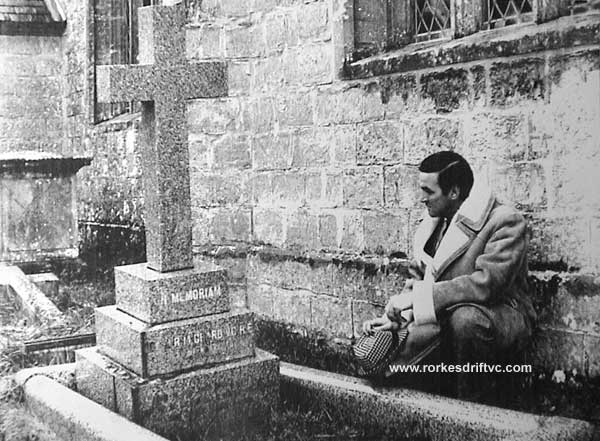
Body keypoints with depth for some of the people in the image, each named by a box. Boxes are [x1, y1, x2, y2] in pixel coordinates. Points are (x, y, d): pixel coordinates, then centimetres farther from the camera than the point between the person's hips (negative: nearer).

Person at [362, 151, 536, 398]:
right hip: (445, 319, 6)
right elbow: (417, 278, 11)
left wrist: (417, 298, -29)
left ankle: (469, 397, -13)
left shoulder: (505, 222, -15)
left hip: (500, 317, -6)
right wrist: (396, 316, -7)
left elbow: (486, 283, -28)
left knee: (464, 316, -39)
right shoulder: (434, 222, 8)